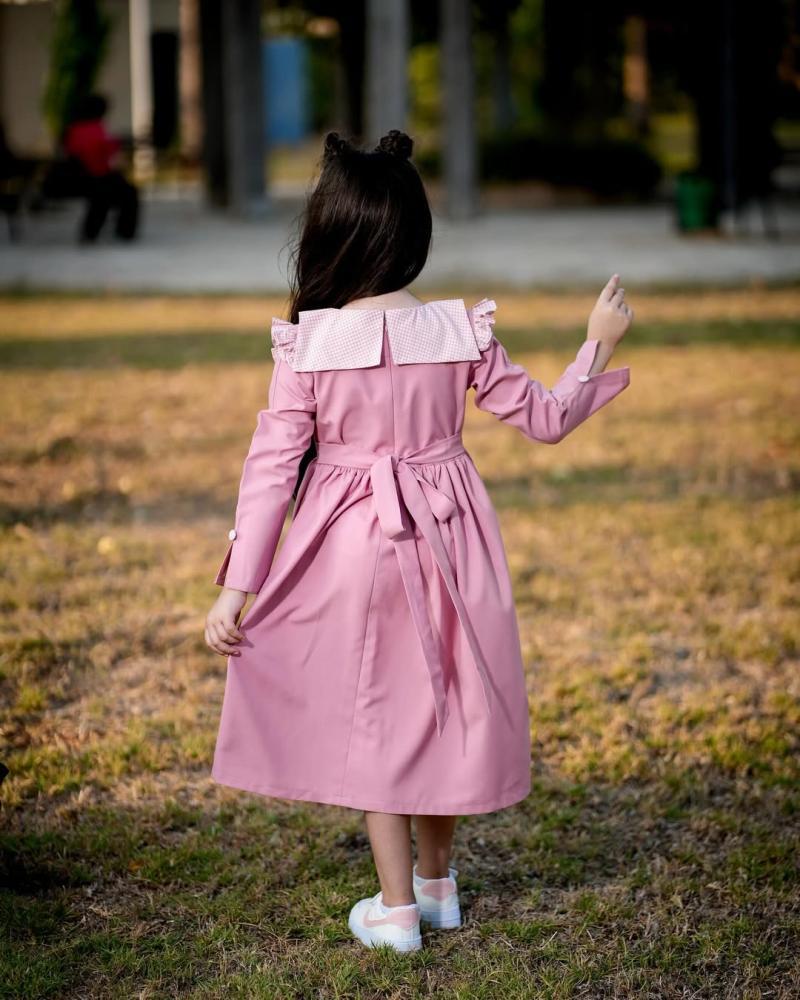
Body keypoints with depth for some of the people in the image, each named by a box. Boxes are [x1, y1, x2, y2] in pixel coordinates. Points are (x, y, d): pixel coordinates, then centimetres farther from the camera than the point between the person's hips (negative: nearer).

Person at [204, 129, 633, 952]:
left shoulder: (305, 345, -12)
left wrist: (236, 587, -8)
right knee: (439, 701, 19)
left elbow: (271, 465, -12)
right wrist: (599, 345, 16)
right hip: (447, 539, 2)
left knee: (369, 712, 12)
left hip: (354, 545, -2)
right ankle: (436, 884, 34)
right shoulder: (460, 330, -7)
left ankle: (395, 907, 17)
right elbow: (545, 418, 1)